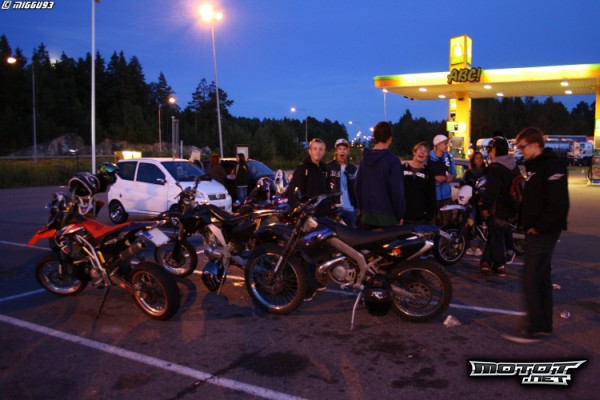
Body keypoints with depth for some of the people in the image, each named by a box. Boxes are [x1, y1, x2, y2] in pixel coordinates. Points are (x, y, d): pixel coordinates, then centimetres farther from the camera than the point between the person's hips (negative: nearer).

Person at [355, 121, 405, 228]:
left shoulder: (364, 160, 7)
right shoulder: (392, 160, -12)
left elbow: (358, 187, 11)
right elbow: (397, 190, -14)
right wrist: (400, 215, -4)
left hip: (367, 216, 6)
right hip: (387, 217, -6)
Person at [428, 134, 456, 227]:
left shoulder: (449, 157, 6)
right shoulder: (428, 157, -12)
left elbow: (453, 173, 16)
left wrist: (451, 177, -6)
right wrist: (435, 178, -18)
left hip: (446, 194, 5)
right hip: (432, 194, -5)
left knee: (447, 219, 10)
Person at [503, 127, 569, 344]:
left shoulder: (552, 165, -15)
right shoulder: (535, 166, 15)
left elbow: (559, 204, -22)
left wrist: (539, 227, -18)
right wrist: (527, 223, 11)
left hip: (542, 233, -10)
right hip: (535, 232, 10)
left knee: (531, 279, -8)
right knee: (542, 278, 14)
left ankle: (534, 329, -1)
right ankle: (544, 324, 24)